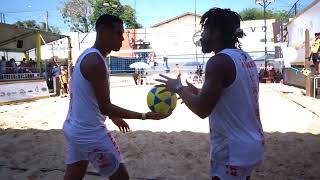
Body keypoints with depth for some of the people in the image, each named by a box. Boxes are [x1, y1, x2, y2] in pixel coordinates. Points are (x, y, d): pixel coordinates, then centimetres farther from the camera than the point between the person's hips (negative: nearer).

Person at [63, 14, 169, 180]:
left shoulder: (86, 56, 9)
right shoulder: (96, 61, -21)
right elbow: (105, 107, -22)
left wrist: (113, 117, 23)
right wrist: (144, 116, -23)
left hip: (73, 128, 10)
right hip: (90, 133, -10)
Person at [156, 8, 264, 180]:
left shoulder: (219, 61, -20)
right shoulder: (246, 59, 8)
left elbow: (202, 110, -22)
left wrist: (178, 88, -7)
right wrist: (199, 92, 15)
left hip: (233, 152, -9)